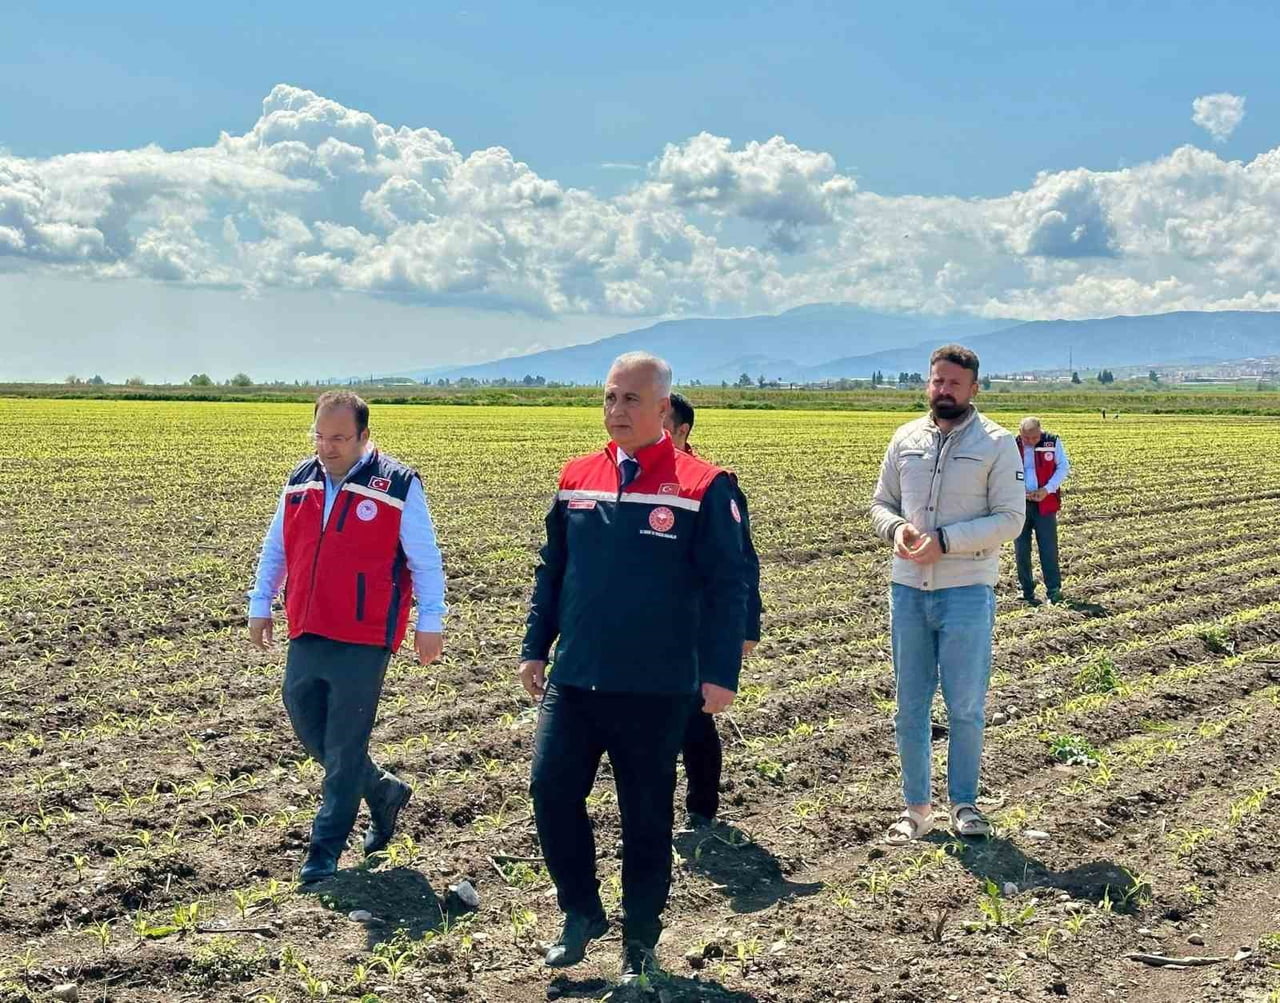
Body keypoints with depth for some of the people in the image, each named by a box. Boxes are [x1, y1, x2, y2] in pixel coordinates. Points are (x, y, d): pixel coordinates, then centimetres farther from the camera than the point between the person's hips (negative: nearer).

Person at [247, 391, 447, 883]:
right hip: (307, 635, 6)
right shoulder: (300, 482, 8)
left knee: (345, 743, 0)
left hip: (363, 642, -6)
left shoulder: (398, 486, -9)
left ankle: (325, 850, 11)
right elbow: (275, 548, 19)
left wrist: (430, 621, -6)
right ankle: (383, 791, 32)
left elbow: (424, 559, -5)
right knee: (306, 722, 12)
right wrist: (260, 604, 17)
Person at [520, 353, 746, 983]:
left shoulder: (702, 487, -7)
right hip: (573, 681, 4)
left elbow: (726, 588, -7)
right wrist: (535, 647, 11)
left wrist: (720, 674, -11)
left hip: (656, 691, -4)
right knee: (552, 791, -2)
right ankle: (581, 913, 22)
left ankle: (639, 943, 24)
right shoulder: (576, 479, 7)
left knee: (646, 818, 7)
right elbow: (551, 571, 15)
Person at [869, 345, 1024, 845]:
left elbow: (1010, 519, -9)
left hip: (967, 592, -4)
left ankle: (964, 802, 20)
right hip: (908, 588, 4)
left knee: (965, 707, 3)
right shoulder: (906, 439, 8)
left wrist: (945, 540, -19)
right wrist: (897, 528, -10)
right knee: (910, 706, 9)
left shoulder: (996, 444, -4)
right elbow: (880, 504, 14)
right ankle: (917, 806, 20)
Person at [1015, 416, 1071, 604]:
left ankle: (1054, 590, 3)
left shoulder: (1053, 443, -2)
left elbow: (1063, 468, 1)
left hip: (1045, 503, -1)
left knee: (1048, 548, -3)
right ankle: (1026, 590, 15)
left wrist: (1047, 489, -12)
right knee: (1021, 549, 5)